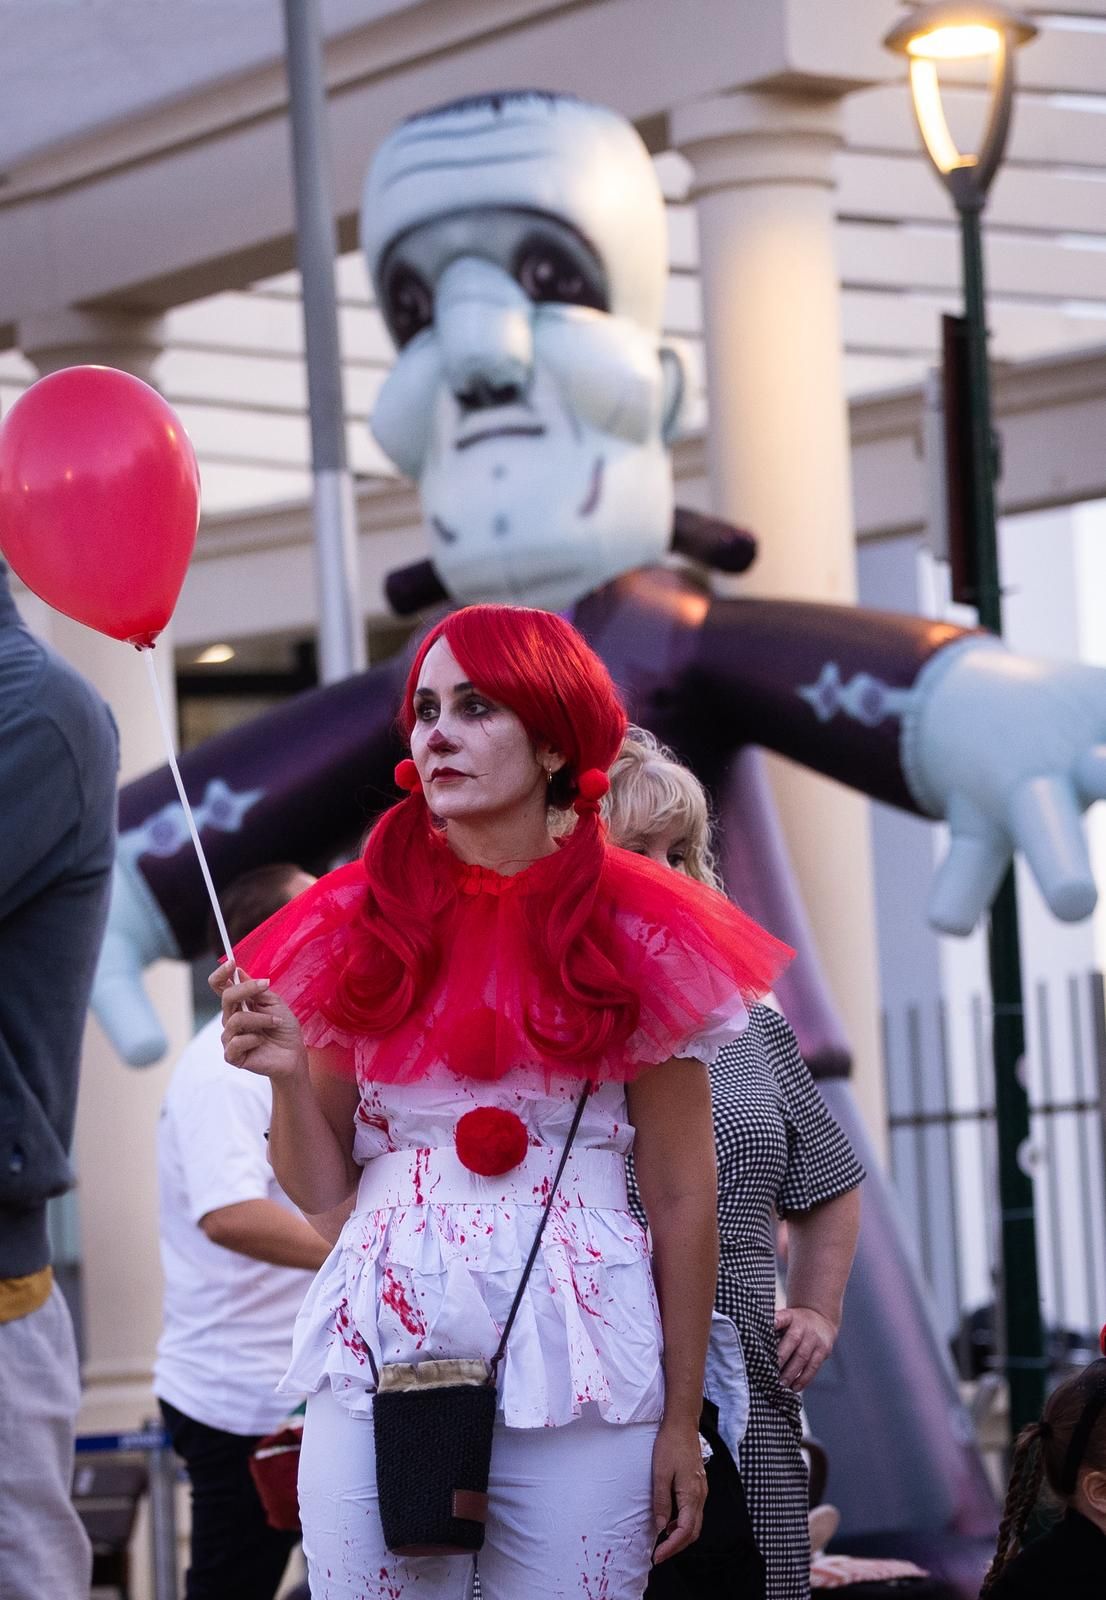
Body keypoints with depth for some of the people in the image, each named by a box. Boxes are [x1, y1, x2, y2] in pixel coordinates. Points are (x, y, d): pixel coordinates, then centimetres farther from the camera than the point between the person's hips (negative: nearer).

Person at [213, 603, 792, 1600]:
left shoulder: (634, 933, 3)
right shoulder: (358, 924, 8)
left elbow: (681, 1198, 4)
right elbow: (322, 1192, 10)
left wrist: (681, 1423, 3)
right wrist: (287, 1075, -9)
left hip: (576, 1374, -1)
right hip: (380, 1357, 2)